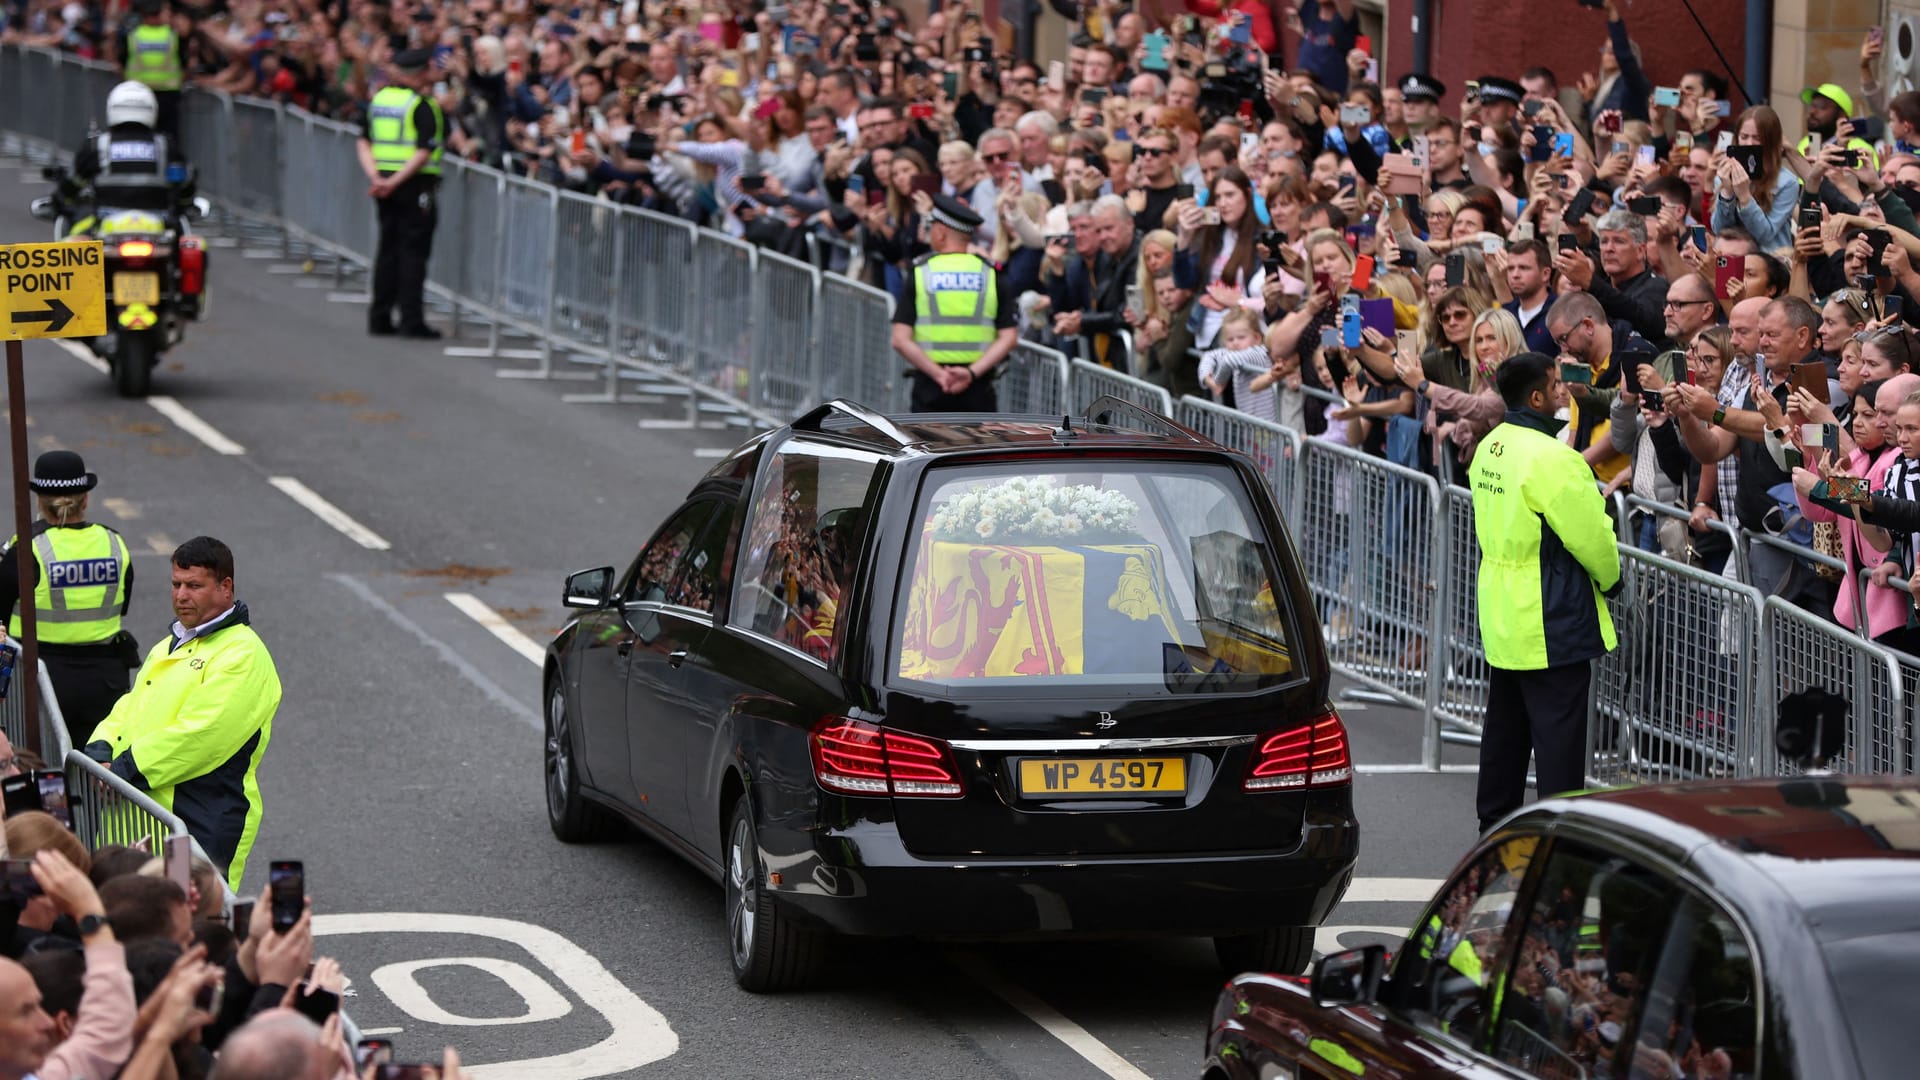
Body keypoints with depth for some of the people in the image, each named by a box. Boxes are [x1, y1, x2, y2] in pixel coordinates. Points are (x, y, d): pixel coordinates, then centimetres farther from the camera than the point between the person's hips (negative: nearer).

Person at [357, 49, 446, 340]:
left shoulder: (379, 98, 10)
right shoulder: (422, 106, -11)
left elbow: (364, 142, 7)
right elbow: (425, 151, -20)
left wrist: (375, 177, -3)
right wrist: (395, 182, -19)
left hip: (385, 185, 7)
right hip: (416, 185, -7)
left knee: (388, 248, 13)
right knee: (413, 251, -3)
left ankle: (379, 318, 14)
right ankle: (411, 320, -4)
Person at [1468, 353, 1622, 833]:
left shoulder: (1490, 448, 7)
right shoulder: (1552, 458, -21)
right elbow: (1591, 534, -17)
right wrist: (1611, 577, 3)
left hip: (1501, 616, 9)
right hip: (1552, 625, -9)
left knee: (1505, 723, 18)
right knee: (1558, 726, -4)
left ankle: (1495, 819, 26)